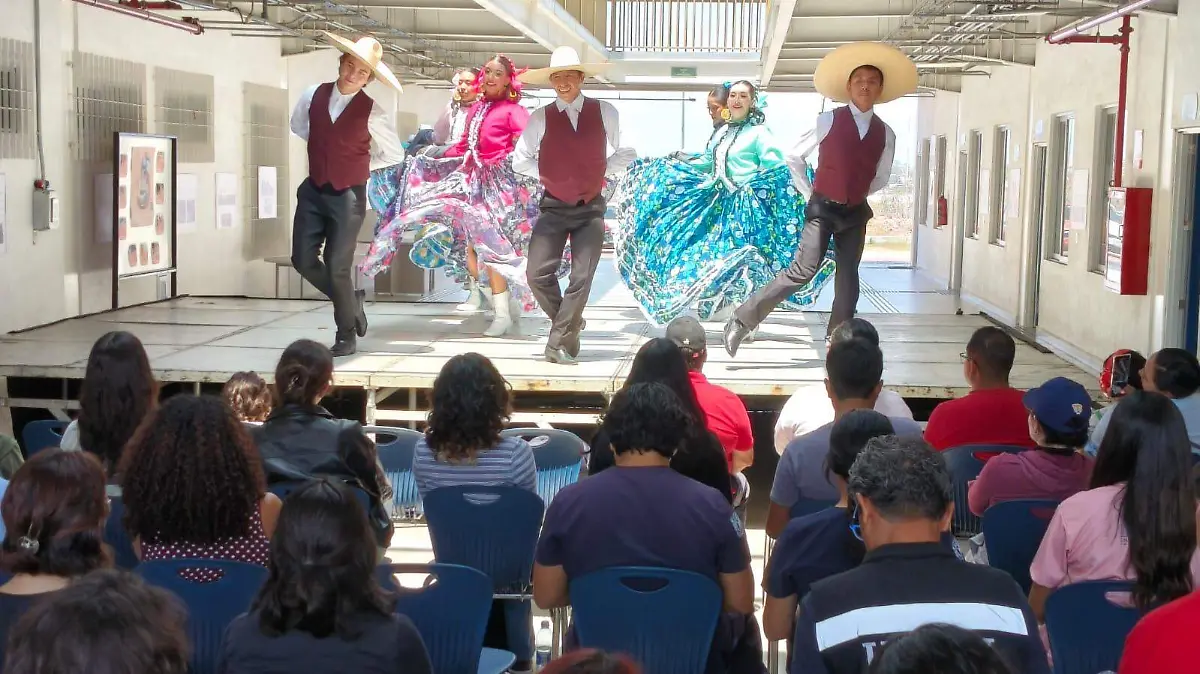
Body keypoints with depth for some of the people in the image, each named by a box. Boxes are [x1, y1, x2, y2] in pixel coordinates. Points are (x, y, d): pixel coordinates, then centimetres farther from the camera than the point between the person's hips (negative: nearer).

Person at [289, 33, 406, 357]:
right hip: (313, 191, 4)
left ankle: (347, 334, 16)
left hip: (348, 196, -4)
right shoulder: (313, 96, -1)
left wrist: (359, 166, 6)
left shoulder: (371, 111, -10)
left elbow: (395, 154, 3)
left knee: (338, 267, -3)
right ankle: (350, 300, 26)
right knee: (304, 259, 2)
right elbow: (298, 126, 22)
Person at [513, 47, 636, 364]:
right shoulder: (541, 118, -1)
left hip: (591, 208, 0)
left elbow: (625, 153, 12)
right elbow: (520, 159, 8)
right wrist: (547, 174, 0)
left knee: (581, 278, -8)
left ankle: (559, 344, -2)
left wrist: (601, 172, 1)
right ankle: (569, 326, 15)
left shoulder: (605, 113, 0)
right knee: (538, 273, -9)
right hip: (553, 207, 0)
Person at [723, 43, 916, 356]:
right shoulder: (829, 121, -7)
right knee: (803, 270, -15)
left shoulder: (885, 134, 4)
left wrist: (855, 197, 12)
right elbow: (795, 157, 1)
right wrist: (809, 193, 2)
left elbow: (880, 178, 19)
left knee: (848, 277, 5)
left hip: (856, 213, 5)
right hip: (822, 209, -5)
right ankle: (742, 321, -11)